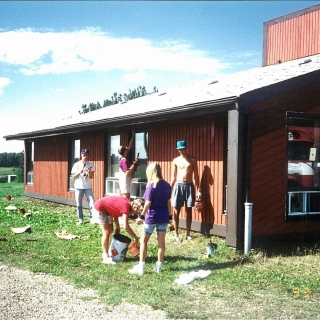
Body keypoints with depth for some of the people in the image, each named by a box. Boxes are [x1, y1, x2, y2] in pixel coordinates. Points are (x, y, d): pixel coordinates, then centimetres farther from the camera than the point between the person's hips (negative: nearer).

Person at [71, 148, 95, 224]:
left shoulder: (90, 165, 0)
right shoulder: (76, 164, -3)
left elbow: (91, 177, -1)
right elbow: (73, 176, -4)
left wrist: (89, 172, -21)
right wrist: (79, 172, -21)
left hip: (88, 187, 1)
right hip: (78, 187, -1)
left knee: (92, 202, -8)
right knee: (79, 204, 4)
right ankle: (80, 219, 13)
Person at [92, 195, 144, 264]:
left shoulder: (127, 204, -4)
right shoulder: (126, 206, -30)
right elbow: (126, 226, -34)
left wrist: (117, 227, 2)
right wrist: (135, 237, -26)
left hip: (107, 209, 10)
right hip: (99, 208, -10)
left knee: (110, 231, 13)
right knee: (106, 232, -10)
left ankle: (105, 253, 24)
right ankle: (106, 257, -7)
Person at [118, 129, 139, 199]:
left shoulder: (124, 159, 10)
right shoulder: (124, 160, -16)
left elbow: (130, 147, 18)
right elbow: (127, 173, -21)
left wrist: (133, 136, 21)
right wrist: (134, 164, -17)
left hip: (123, 182, 10)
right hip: (125, 182, -10)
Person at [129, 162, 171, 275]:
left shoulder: (151, 185, -14)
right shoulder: (167, 185, 4)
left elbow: (148, 203, -15)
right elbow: (168, 202, 9)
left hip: (152, 216, -5)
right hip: (164, 217, 5)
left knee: (143, 241, 6)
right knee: (161, 241, 10)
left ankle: (141, 266, 6)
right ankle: (159, 265, 16)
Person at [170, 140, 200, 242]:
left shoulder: (192, 160, 2)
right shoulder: (176, 160, 6)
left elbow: (195, 175, 4)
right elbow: (173, 176, 10)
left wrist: (198, 188, -2)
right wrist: (170, 189, 6)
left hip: (189, 185, -1)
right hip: (178, 185, 1)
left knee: (189, 211, 5)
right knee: (176, 211, -1)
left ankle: (188, 234, 14)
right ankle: (176, 235, 5)